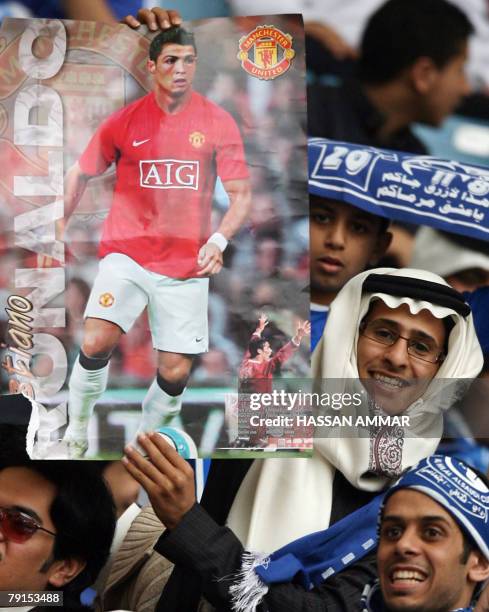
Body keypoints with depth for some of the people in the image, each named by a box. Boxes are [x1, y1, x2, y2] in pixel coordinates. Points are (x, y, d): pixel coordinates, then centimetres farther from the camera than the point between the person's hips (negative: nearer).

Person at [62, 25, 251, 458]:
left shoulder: (218, 123, -1)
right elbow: (81, 174, 13)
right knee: (96, 343, -22)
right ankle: (76, 433, -1)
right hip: (126, 254, -1)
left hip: (186, 266, 1)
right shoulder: (125, 121, 1)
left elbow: (241, 195, -2)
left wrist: (219, 240, -19)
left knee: (175, 372, -1)